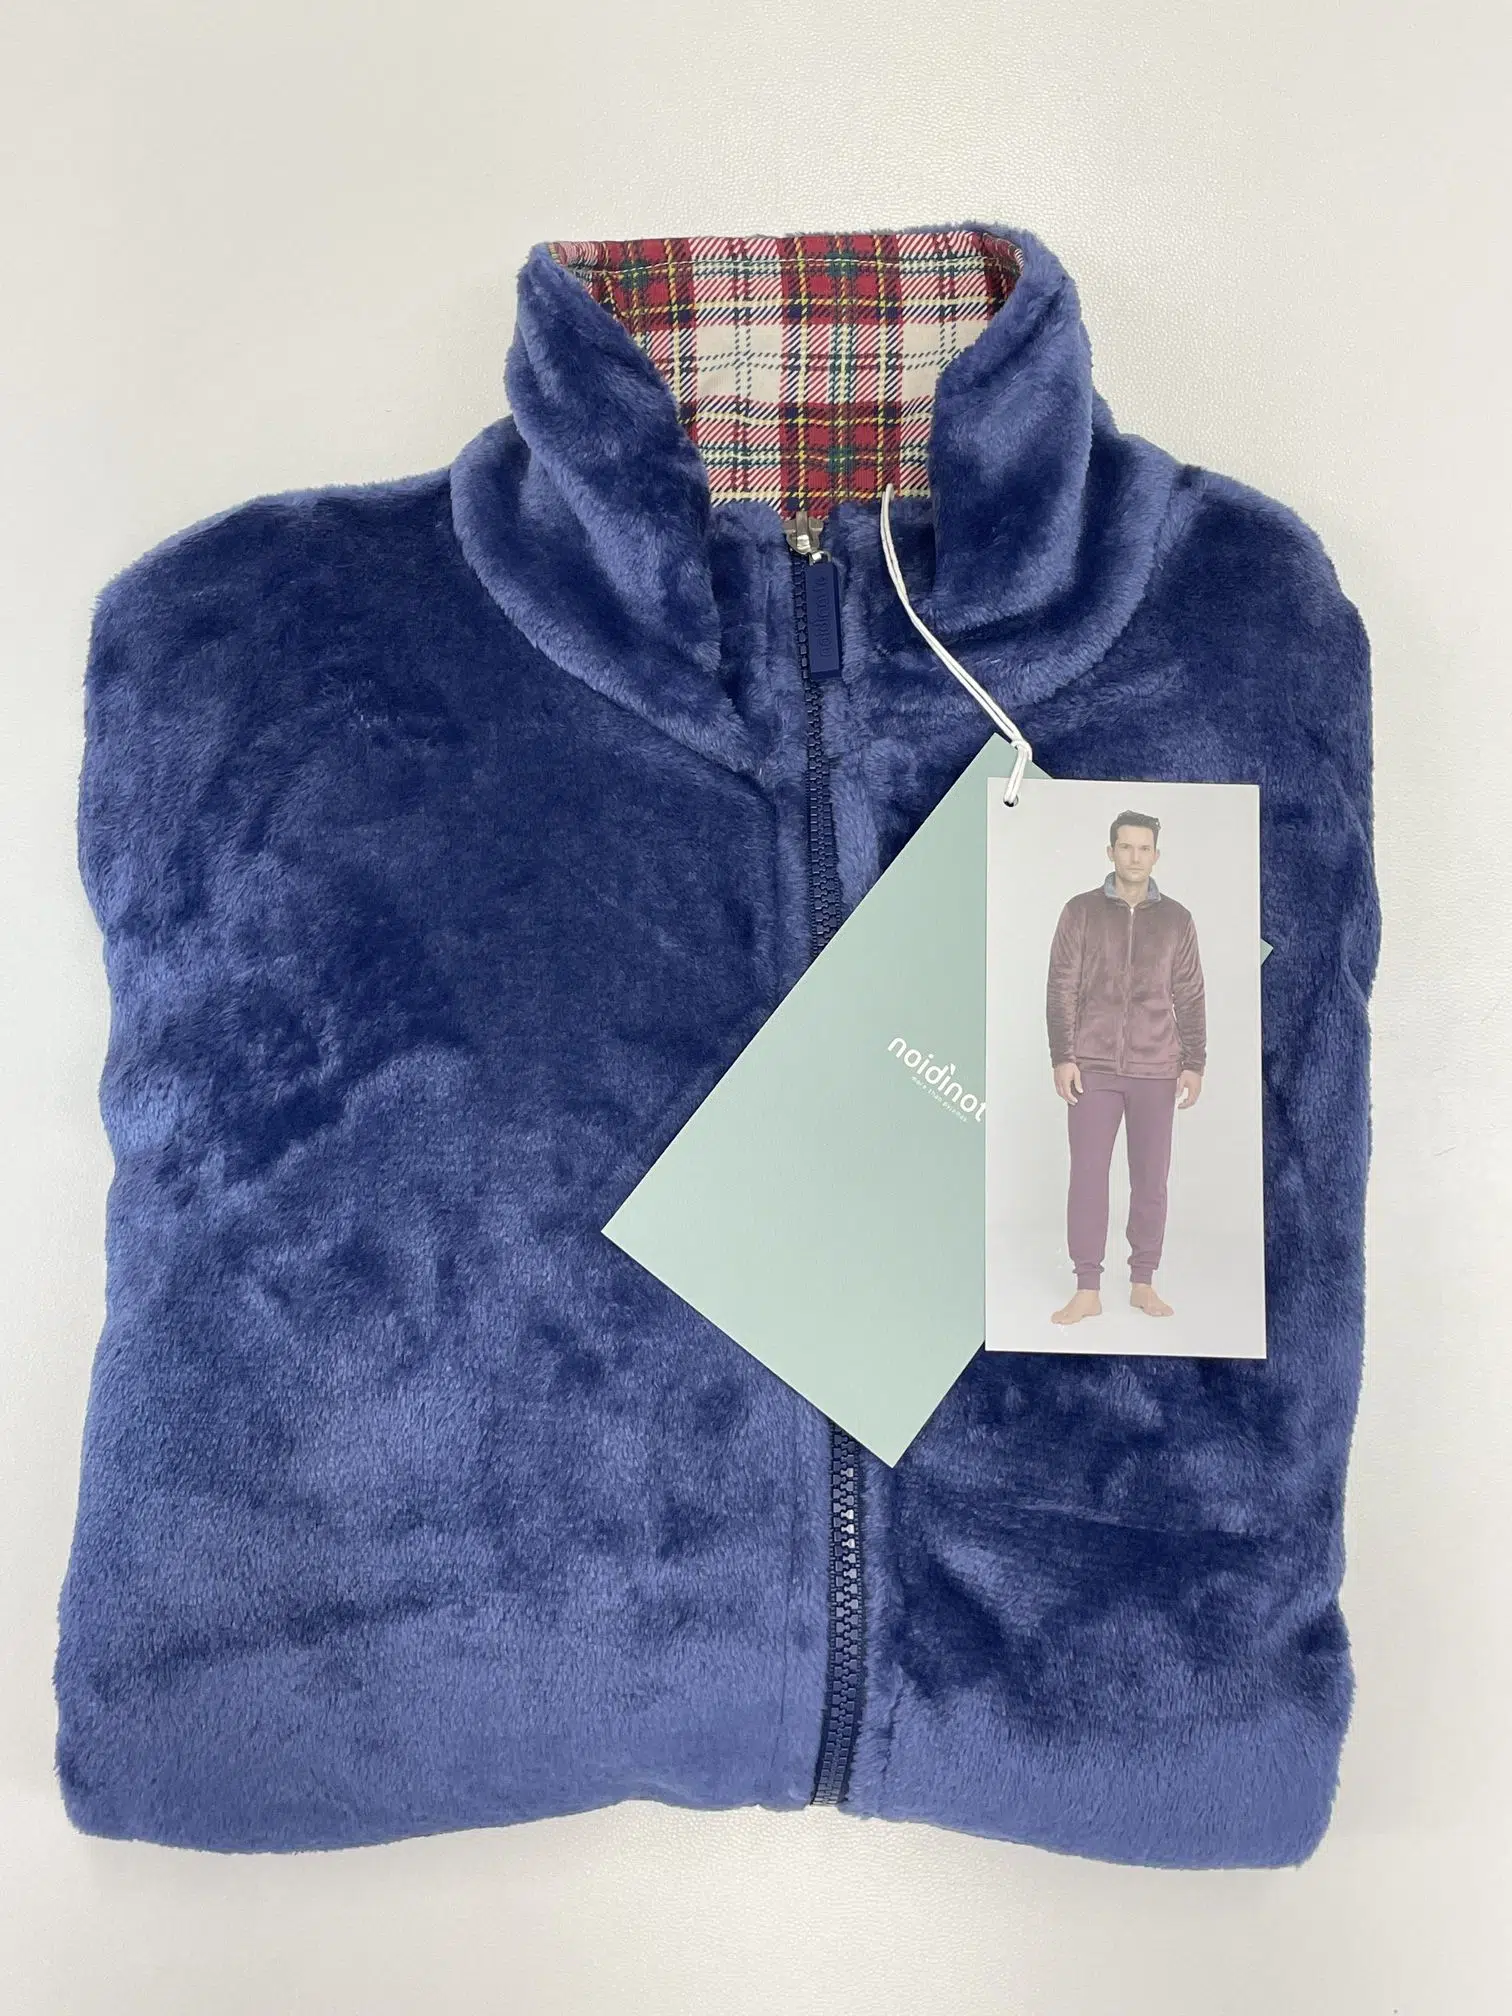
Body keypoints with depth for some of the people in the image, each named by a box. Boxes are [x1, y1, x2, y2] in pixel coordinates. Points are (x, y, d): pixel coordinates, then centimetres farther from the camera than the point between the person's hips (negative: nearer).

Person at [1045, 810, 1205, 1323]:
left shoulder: (1176, 919, 7)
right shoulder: (1082, 911, 3)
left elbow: (1191, 998, 8)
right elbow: (1061, 988, 1)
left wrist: (1194, 1064, 3)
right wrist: (1062, 1057, -6)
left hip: (1156, 1070, 1)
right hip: (1093, 1068, -1)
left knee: (1151, 1180, 6)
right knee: (1087, 1177, -2)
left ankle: (1143, 1284, 18)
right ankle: (1087, 1290, 5)